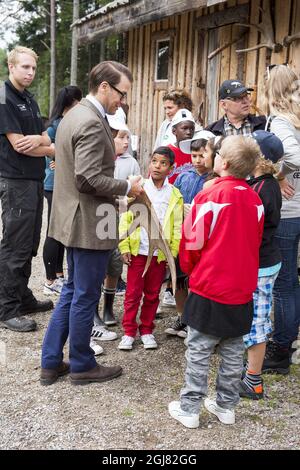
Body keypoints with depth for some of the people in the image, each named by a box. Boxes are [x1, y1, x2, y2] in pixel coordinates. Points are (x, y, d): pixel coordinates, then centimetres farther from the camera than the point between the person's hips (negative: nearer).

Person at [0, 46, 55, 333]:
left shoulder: (29, 99, 16)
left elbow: (45, 139, 11)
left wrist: (36, 139, -14)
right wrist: (55, 150, -5)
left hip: (35, 180, 8)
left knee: (29, 245, 14)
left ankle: (23, 298, 26)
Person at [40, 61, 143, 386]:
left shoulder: (74, 115, 13)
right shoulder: (92, 123, -20)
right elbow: (88, 178, -25)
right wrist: (127, 187, -12)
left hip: (75, 220, 10)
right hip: (90, 223, -10)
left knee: (72, 291, 19)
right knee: (85, 296, 4)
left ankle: (51, 362, 27)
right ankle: (82, 365, 22)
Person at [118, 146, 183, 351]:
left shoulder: (175, 195, 1)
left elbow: (177, 227, 3)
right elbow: (126, 218, 0)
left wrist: (173, 253, -2)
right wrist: (124, 247, -5)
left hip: (160, 253, 1)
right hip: (137, 251, -1)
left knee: (152, 294, 12)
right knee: (133, 293, 5)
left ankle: (146, 330, 25)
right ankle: (129, 331, 16)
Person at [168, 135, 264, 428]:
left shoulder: (211, 196, -16)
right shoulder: (255, 200, 0)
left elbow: (193, 241, -10)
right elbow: (255, 242, 10)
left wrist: (189, 268, 9)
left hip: (209, 289, -5)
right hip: (242, 290, 5)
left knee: (199, 351, 6)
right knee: (233, 352, 15)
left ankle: (189, 408, 16)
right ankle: (226, 406, 28)